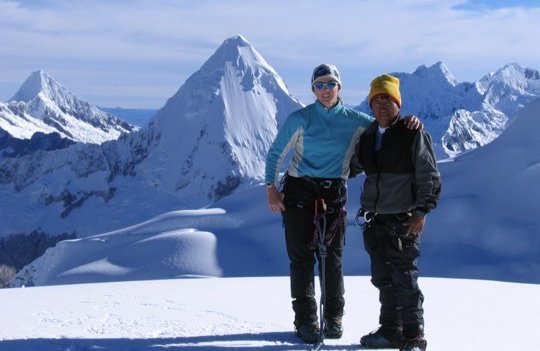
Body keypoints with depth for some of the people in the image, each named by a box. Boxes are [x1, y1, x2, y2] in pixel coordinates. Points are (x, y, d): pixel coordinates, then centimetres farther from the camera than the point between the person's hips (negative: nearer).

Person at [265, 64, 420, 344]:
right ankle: (305, 320, 8)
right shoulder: (300, 119, -4)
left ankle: (333, 317, 19)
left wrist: (408, 122, -13)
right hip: (299, 192, -1)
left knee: (332, 258, 4)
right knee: (302, 257, -1)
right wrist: (271, 189, -6)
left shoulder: (353, 121, 2)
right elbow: (276, 153, 2)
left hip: (334, 194, 2)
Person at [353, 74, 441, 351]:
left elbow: (429, 177, -7)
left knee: (404, 279, -6)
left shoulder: (414, 134, -5)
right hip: (374, 219, 6)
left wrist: (421, 211, -14)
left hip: (403, 220, -6)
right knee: (383, 279, 12)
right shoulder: (367, 137, 13)